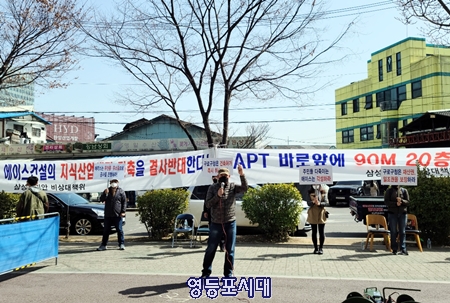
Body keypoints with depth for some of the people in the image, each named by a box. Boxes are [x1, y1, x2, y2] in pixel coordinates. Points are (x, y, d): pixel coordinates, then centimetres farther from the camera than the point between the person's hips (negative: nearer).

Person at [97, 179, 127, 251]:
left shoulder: (121, 191, 0)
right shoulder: (107, 191, 9)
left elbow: (124, 202, 0)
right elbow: (101, 199, 4)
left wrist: (123, 211, -8)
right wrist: (105, 194, -15)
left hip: (117, 215, -3)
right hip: (108, 215, 3)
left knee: (119, 230, 0)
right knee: (106, 230, 9)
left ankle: (121, 244, 9)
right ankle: (103, 245, 18)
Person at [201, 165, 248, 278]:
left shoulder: (232, 186, 1)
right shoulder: (213, 188, 0)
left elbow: (245, 188, -17)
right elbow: (208, 204, -6)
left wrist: (242, 175, -29)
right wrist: (218, 195, -19)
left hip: (230, 223, 1)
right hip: (216, 223, 0)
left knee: (230, 250, 8)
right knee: (211, 249, 7)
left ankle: (228, 274, 20)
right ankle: (206, 272, 22)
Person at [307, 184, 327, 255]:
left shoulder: (323, 191, 2)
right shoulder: (310, 191, 3)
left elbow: (325, 203, -4)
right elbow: (308, 203, -5)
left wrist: (319, 203, -25)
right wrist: (313, 202, -26)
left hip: (321, 213, 0)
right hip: (312, 214, 1)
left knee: (321, 232, 1)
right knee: (314, 232, 6)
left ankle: (321, 248, 10)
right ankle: (316, 248, 15)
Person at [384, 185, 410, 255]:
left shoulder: (404, 190, 9)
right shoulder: (389, 190, 5)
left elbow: (408, 202, 3)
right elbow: (386, 202, -3)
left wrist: (401, 201, -17)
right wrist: (395, 203, -17)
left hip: (403, 213, 1)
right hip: (392, 213, -1)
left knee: (403, 232, 0)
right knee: (393, 232, 1)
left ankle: (403, 249, 2)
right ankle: (394, 249, 7)